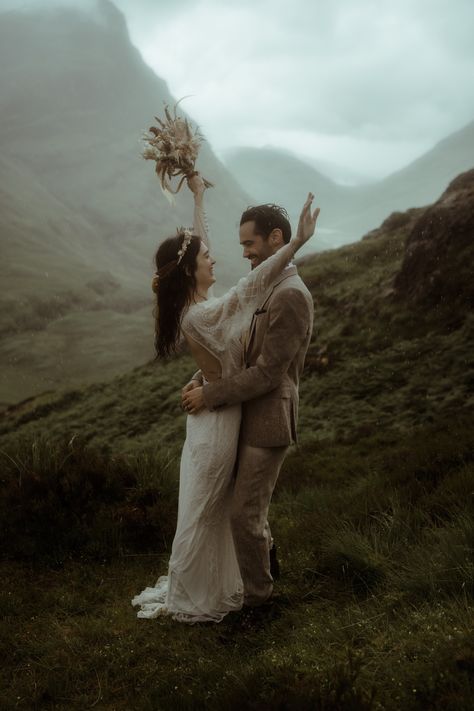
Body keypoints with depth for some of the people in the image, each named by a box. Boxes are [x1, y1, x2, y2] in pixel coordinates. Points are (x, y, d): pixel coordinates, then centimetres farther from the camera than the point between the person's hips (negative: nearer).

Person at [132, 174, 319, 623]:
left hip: (214, 411, 8)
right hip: (218, 420, -8)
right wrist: (298, 241, -45)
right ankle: (186, 598, 25)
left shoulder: (192, 303, -2)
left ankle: (213, 582, 36)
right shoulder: (201, 315, -28)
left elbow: (197, 242, 11)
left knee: (216, 506, 21)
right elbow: (251, 285, -40)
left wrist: (199, 196, 19)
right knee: (202, 510, 8)